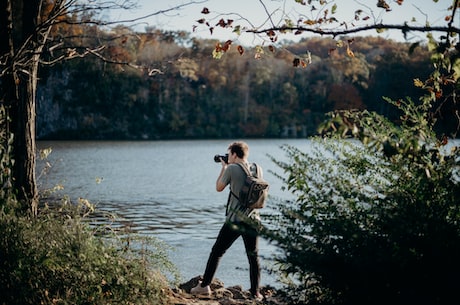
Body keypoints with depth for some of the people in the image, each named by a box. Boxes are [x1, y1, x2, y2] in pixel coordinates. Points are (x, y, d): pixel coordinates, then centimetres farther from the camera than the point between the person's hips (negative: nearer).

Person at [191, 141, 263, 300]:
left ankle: (204, 286, 11)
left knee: (216, 252, 8)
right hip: (253, 220, 4)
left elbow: (219, 188, 4)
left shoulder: (231, 169, -8)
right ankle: (255, 292, 6)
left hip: (234, 220, -4)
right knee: (253, 257, 9)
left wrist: (223, 167, 16)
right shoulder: (258, 169, 6)